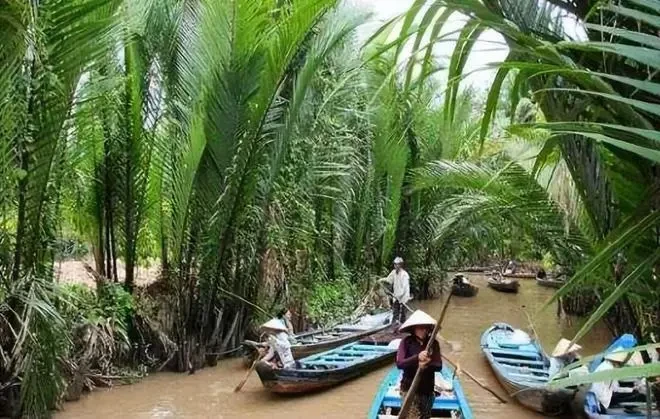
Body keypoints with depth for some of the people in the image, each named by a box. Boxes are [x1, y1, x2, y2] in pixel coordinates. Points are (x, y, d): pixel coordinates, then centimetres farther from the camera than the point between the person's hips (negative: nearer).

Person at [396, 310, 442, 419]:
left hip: (428, 389, 4)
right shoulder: (406, 342, -10)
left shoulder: (433, 343, -3)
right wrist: (417, 357, -31)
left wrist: (427, 365, -28)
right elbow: (399, 363, -18)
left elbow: (439, 365, -7)